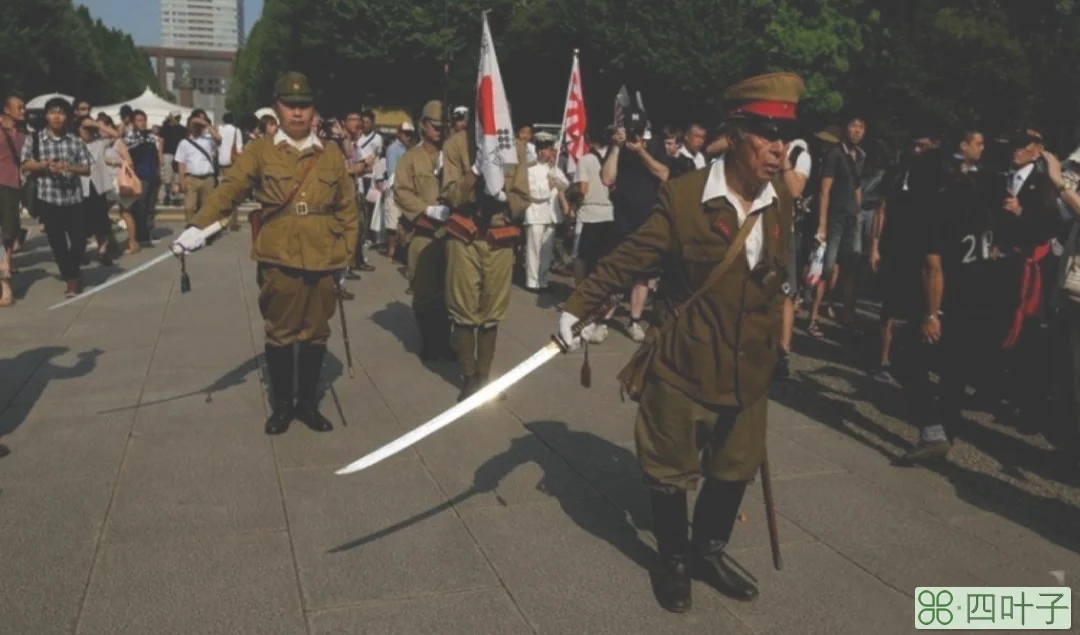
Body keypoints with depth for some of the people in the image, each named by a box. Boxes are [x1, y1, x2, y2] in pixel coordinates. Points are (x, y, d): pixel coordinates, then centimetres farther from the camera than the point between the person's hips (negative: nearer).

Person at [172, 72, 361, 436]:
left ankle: (307, 403, 27)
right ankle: (282, 405, 23)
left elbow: (347, 208, 10)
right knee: (279, 334, 7)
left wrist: (347, 253, 4)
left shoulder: (332, 155, 7)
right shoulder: (260, 152, 1)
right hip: (278, 261, -2)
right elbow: (230, 188, -11)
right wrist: (199, 226, -24)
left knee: (316, 335, 11)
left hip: (323, 262, 2)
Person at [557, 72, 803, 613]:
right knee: (671, 469, 11)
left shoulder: (782, 201, 0)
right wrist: (578, 306, -14)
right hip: (684, 365, -5)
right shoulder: (683, 195, -17)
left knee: (735, 468, 18)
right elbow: (628, 259, -12)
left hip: (749, 369, 5)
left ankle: (709, 550, 42)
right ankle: (673, 559, 34)